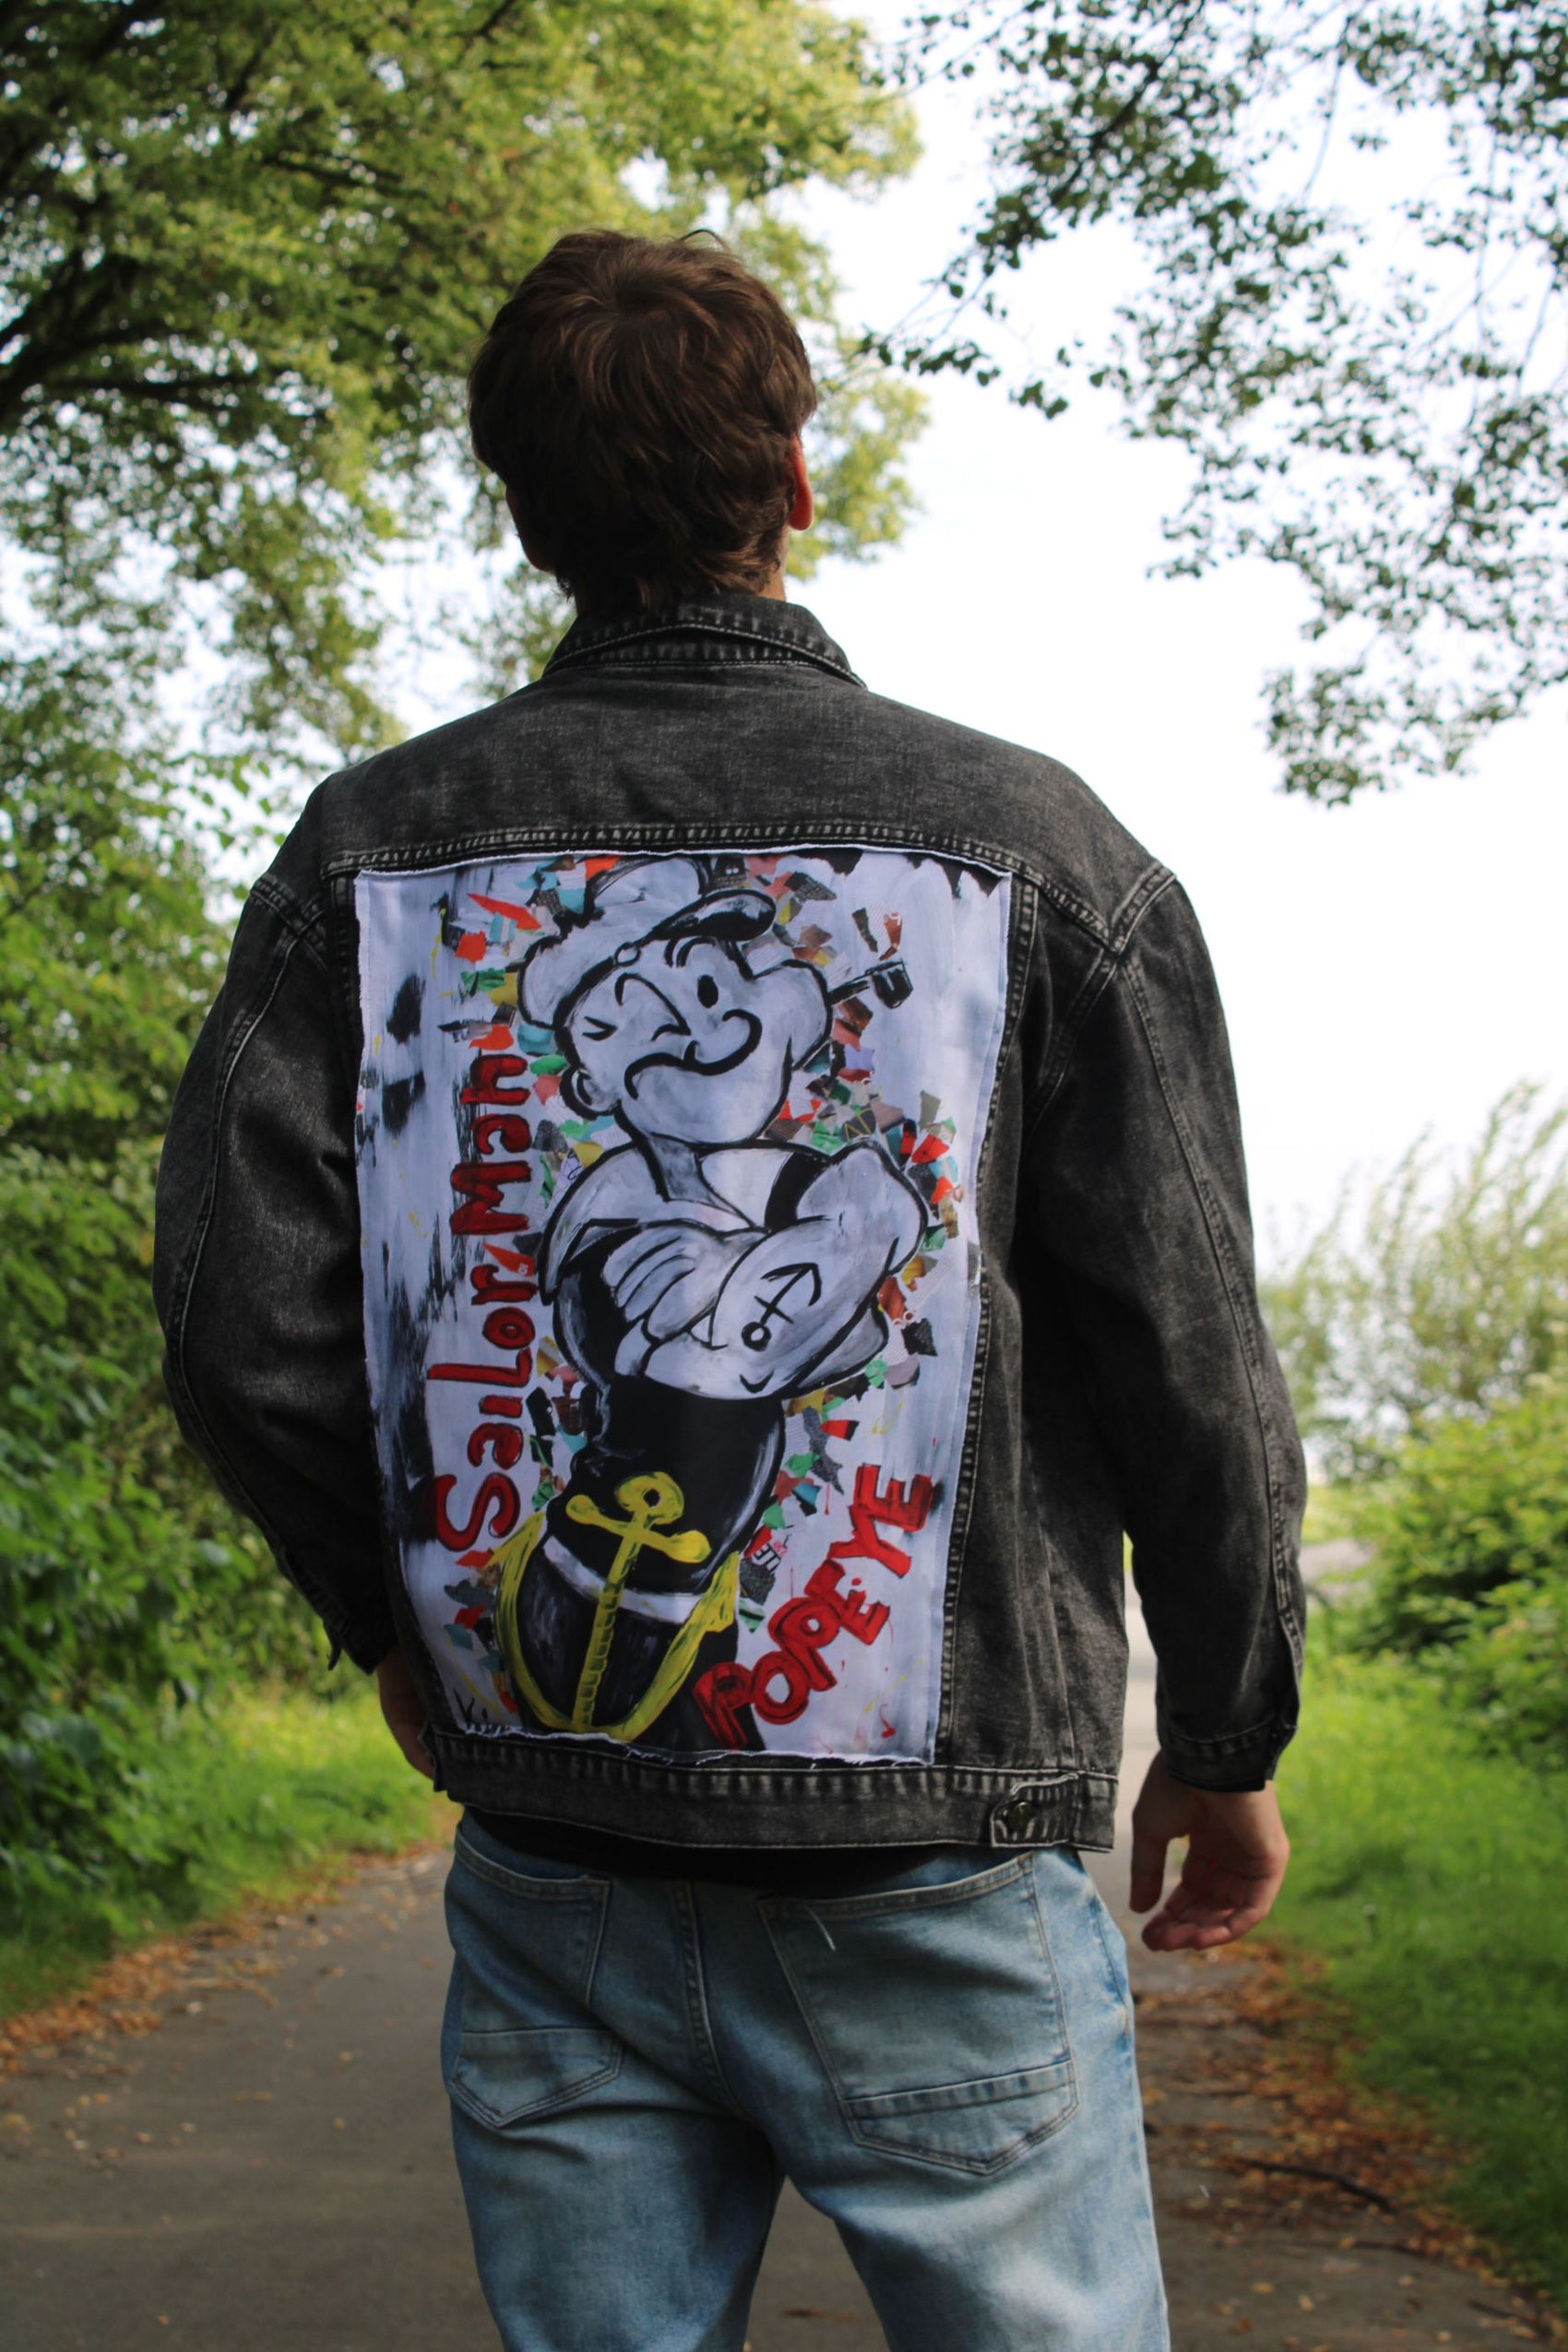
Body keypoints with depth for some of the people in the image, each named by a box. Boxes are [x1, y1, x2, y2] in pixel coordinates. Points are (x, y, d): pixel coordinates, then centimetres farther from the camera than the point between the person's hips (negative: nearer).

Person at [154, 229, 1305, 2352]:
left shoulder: (375, 848, 0)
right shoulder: (1033, 846, -6)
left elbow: (247, 1328, -6)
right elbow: (1192, 1366, -6)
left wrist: (397, 1623, 12)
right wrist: (1231, 1741, 9)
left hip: (550, 1874, 3)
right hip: (935, 1875, -2)